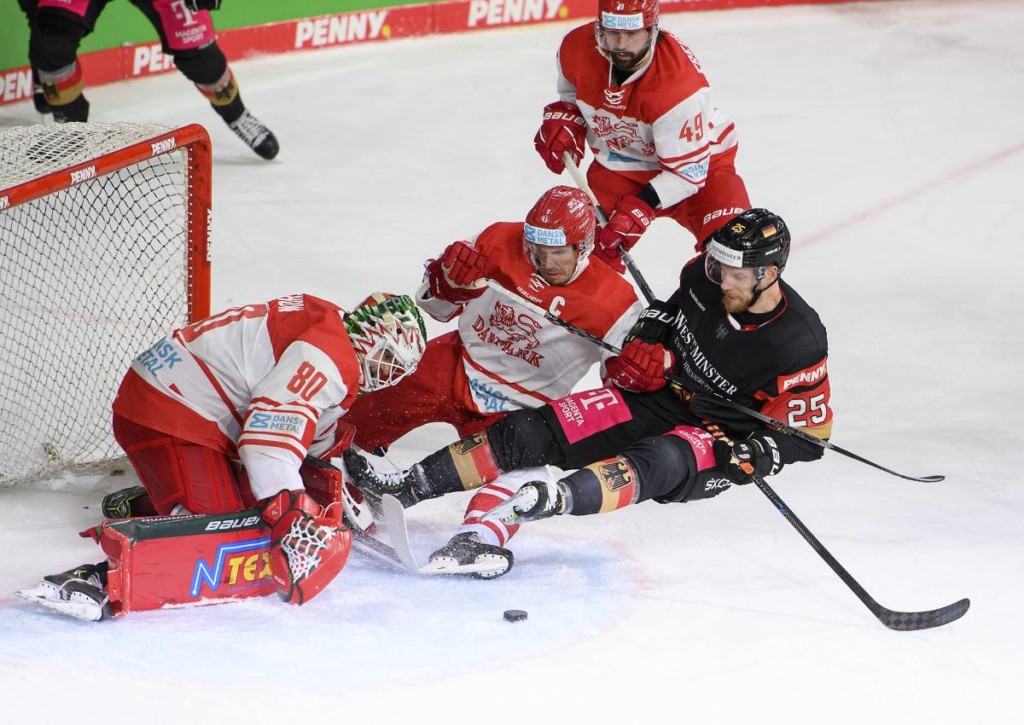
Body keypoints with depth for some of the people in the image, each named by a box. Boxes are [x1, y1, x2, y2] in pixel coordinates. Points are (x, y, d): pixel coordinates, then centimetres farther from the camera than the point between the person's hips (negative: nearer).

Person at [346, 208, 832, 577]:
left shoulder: (799, 345, -23)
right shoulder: (706, 274, -8)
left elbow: (808, 432, -15)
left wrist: (748, 457, -28)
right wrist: (648, 341, -3)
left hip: (716, 438, -5)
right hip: (661, 394, 6)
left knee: (659, 463, -41)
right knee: (536, 431, -12)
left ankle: (556, 499, -66)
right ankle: (408, 487, -15)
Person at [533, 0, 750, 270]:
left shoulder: (680, 82, -35)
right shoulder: (576, 48, -18)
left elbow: (688, 169, -28)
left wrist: (640, 207, -36)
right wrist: (563, 121, -11)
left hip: (699, 159, -4)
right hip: (618, 165, 4)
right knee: (594, 249, -5)